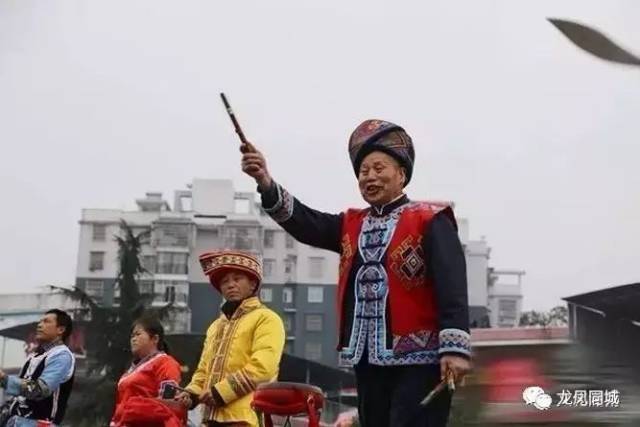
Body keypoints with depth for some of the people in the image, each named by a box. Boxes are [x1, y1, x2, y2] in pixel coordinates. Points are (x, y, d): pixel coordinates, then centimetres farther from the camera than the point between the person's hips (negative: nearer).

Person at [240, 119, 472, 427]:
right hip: (369, 361, 6)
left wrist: (455, 347, -22)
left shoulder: (430, 220, -2)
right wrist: (266, 183, -16)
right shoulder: (351, 225, 16)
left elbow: (452, 286, -11)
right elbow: (304, 223, 0)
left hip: (419, 360, -6)